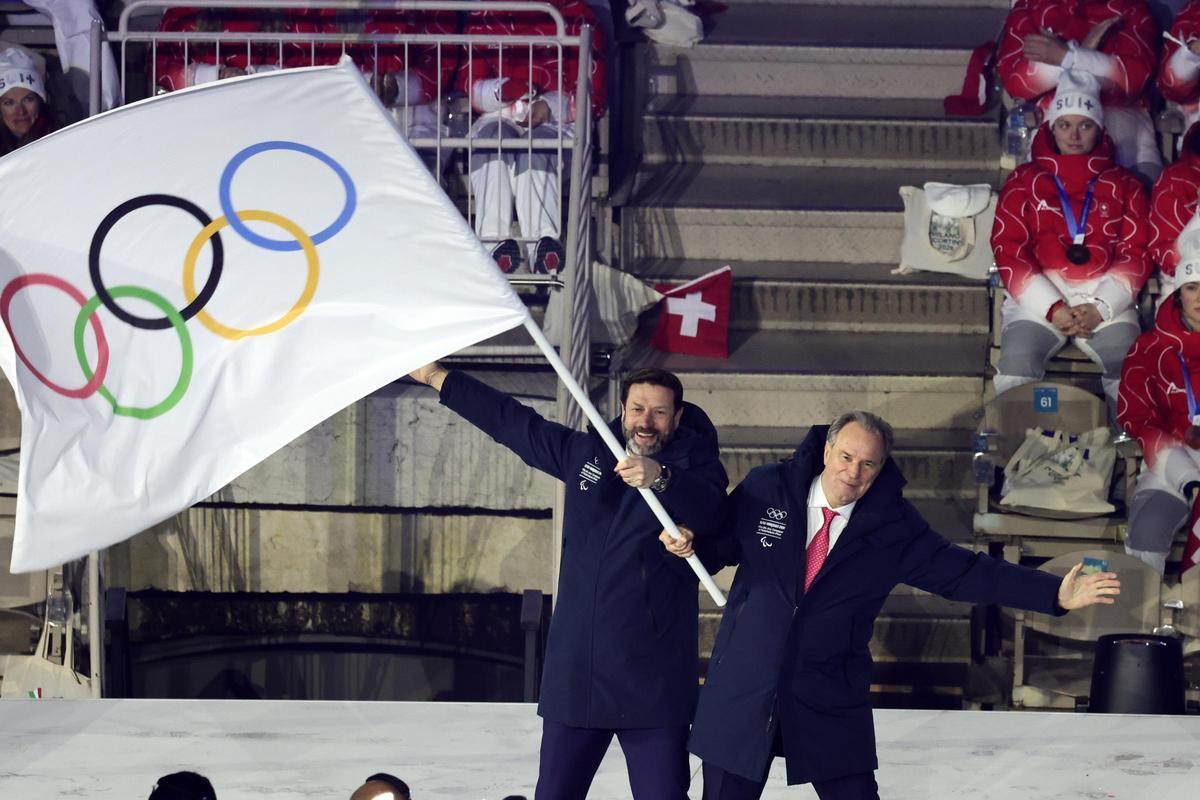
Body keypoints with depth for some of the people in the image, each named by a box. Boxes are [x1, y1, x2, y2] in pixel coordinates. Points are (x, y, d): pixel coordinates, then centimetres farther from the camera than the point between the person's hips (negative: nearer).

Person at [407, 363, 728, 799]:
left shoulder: (694, 466, -2)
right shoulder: (585, 453, 12)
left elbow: (711, 512, -24)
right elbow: (512, 421, 23)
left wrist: (661, 478, -42)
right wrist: (438, 377, 29)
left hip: (655, 681, -4)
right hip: (575, 670, 4)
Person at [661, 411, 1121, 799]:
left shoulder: (894, 526, -5)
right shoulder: (767, 490, -6)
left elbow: (964, 572, -4)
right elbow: (721, 545, 8)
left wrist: (1055, 594, -11)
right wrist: (689, 545, -16)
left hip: (829, 697, 0)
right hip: (744, 687, 0)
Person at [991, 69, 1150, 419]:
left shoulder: (1124, 185, 18)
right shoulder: (1025, 180, 16)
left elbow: (1135, 254, 9)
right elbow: (1008, 250, 5)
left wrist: (1099, 308, -8)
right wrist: (1052, 308, -9)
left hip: (1106, 299, 1)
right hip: (1038, 297, -1)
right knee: (1016, 367, -30)